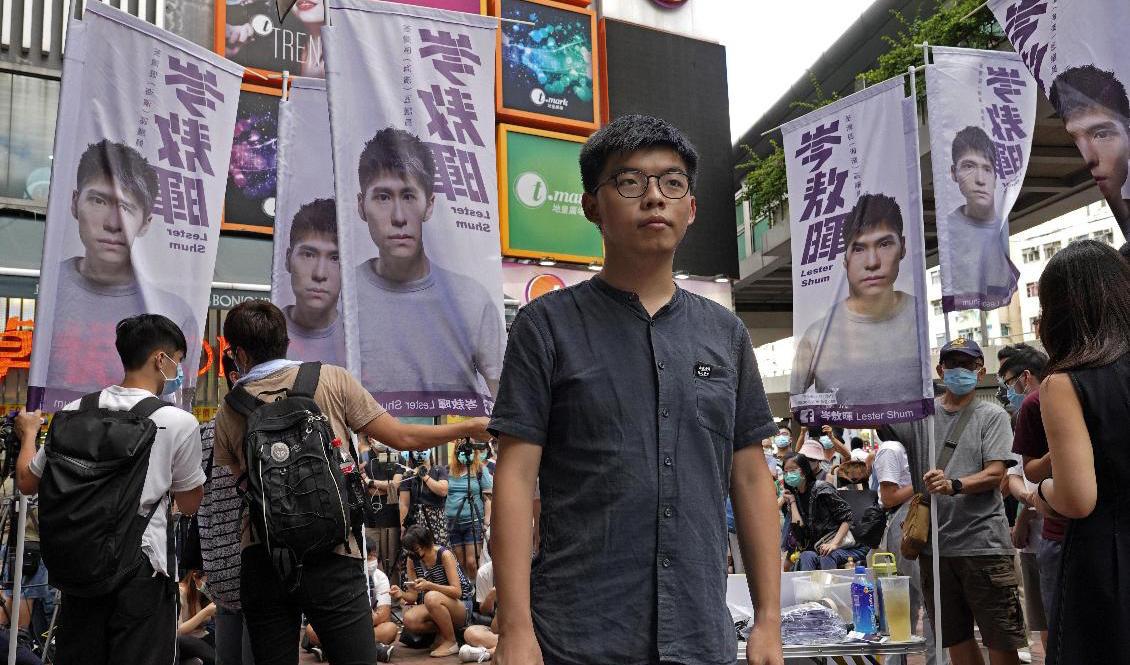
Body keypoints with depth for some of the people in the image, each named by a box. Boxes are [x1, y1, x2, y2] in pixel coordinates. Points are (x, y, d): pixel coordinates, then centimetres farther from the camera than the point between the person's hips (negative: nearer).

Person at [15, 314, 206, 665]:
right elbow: (189, 504, 1)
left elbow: (28, 482, 13)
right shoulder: (179, 422, -10)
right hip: (141, 569, -5)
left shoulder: (75, 412, 1)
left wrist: (28, 432, 30)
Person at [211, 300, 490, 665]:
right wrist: (472, 427, 14)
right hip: (331, 560, -2)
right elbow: (402, 437, 1)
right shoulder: (331, 380, 1)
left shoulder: (228, 412, 6)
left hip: (261, 563, 2)